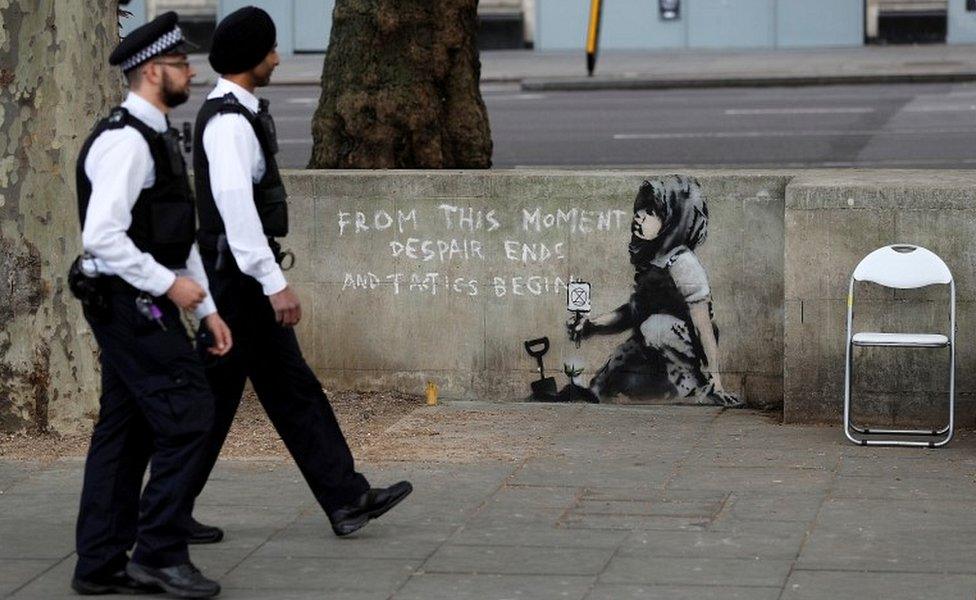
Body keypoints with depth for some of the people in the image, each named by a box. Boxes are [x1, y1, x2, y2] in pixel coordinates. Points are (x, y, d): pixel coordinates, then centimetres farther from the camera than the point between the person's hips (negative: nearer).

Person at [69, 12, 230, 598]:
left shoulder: (160, 137, 17)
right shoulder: (125, 141, -16)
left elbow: (181, 236, 22)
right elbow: (101, 235, -25)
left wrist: (208, 309, 18)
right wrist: (169, 284, -19)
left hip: (146, 305, 10)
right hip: (132, 305, -10)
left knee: (125, 430, 11)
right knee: (187, 414, -9)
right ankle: (160, 553, -3)